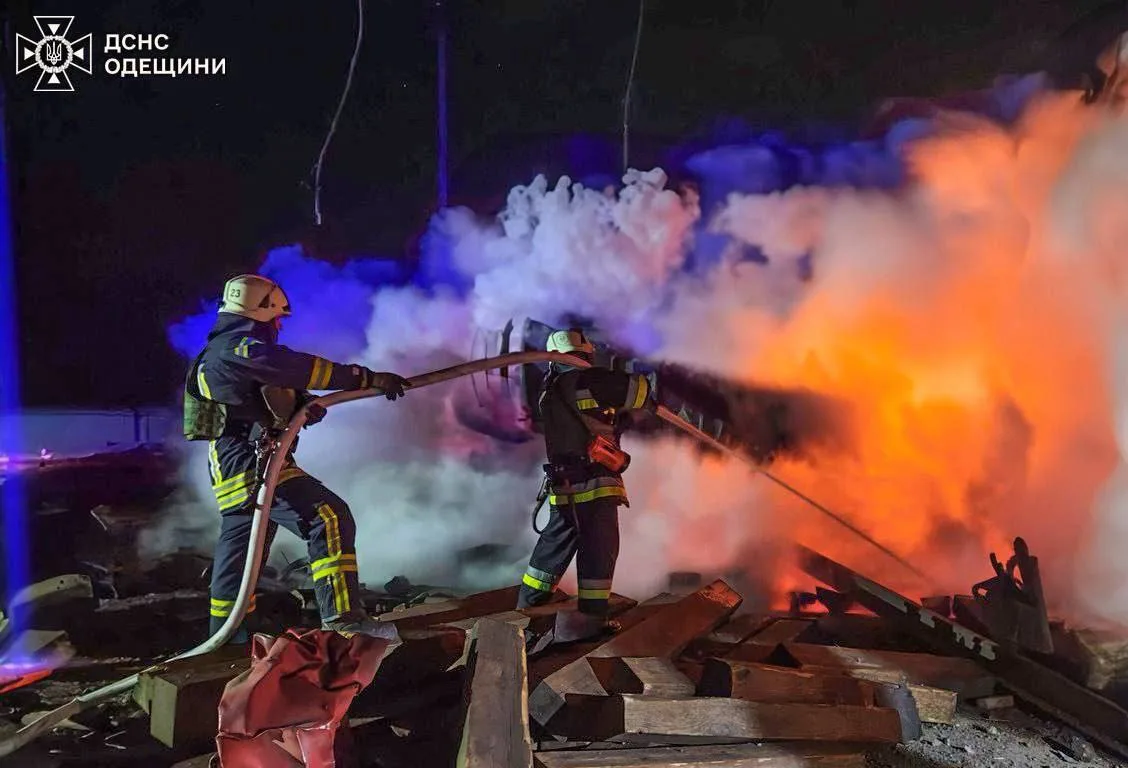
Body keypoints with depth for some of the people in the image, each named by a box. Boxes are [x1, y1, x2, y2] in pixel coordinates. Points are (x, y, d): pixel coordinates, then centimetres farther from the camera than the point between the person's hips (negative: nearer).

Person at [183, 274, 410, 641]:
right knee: (330, 516, -19)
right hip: (250, 463, -11)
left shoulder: (227, 351, 23)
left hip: (235, 472, 11)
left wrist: (305, 404, -3)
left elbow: (281, 396, 20)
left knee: (237, 557, 18)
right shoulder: (239, 348, -10)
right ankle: (343, 615, -25)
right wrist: (368, 378, -23)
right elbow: (299, 368, -22)